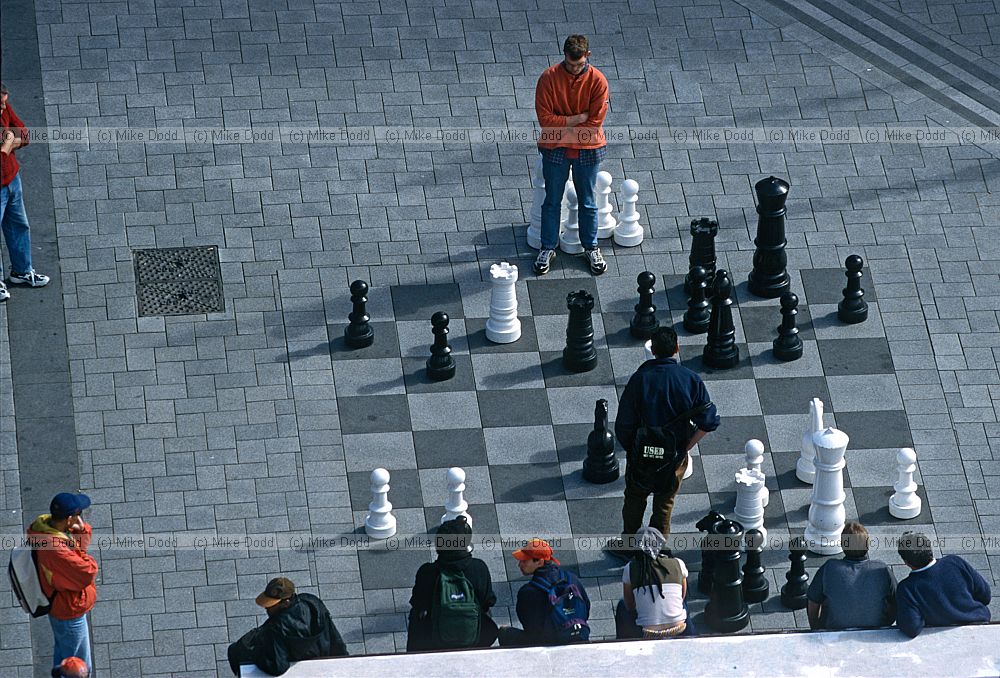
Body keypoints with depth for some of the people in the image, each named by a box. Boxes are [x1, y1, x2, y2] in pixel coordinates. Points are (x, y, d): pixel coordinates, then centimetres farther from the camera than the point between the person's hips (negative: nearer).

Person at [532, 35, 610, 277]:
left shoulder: (597, 81, -13)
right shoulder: (549, 78, -14)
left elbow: (594, 123, -13)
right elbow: (545, 118, -16)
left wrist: (563, 127, -14)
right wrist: (579, 118, -19)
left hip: (587, 150, 0)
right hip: (555, 149, 0)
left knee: (588, 202, 13)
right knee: (552, 201, 11)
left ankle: (591, 248, 30)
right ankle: (547, 249, 25)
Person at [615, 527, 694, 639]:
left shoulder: (630, 569, -4)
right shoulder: (678, 564, 0)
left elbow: (630, 606, 9)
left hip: (646, 637, -2)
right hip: (680, 634, 2)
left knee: (622, 606, 33)